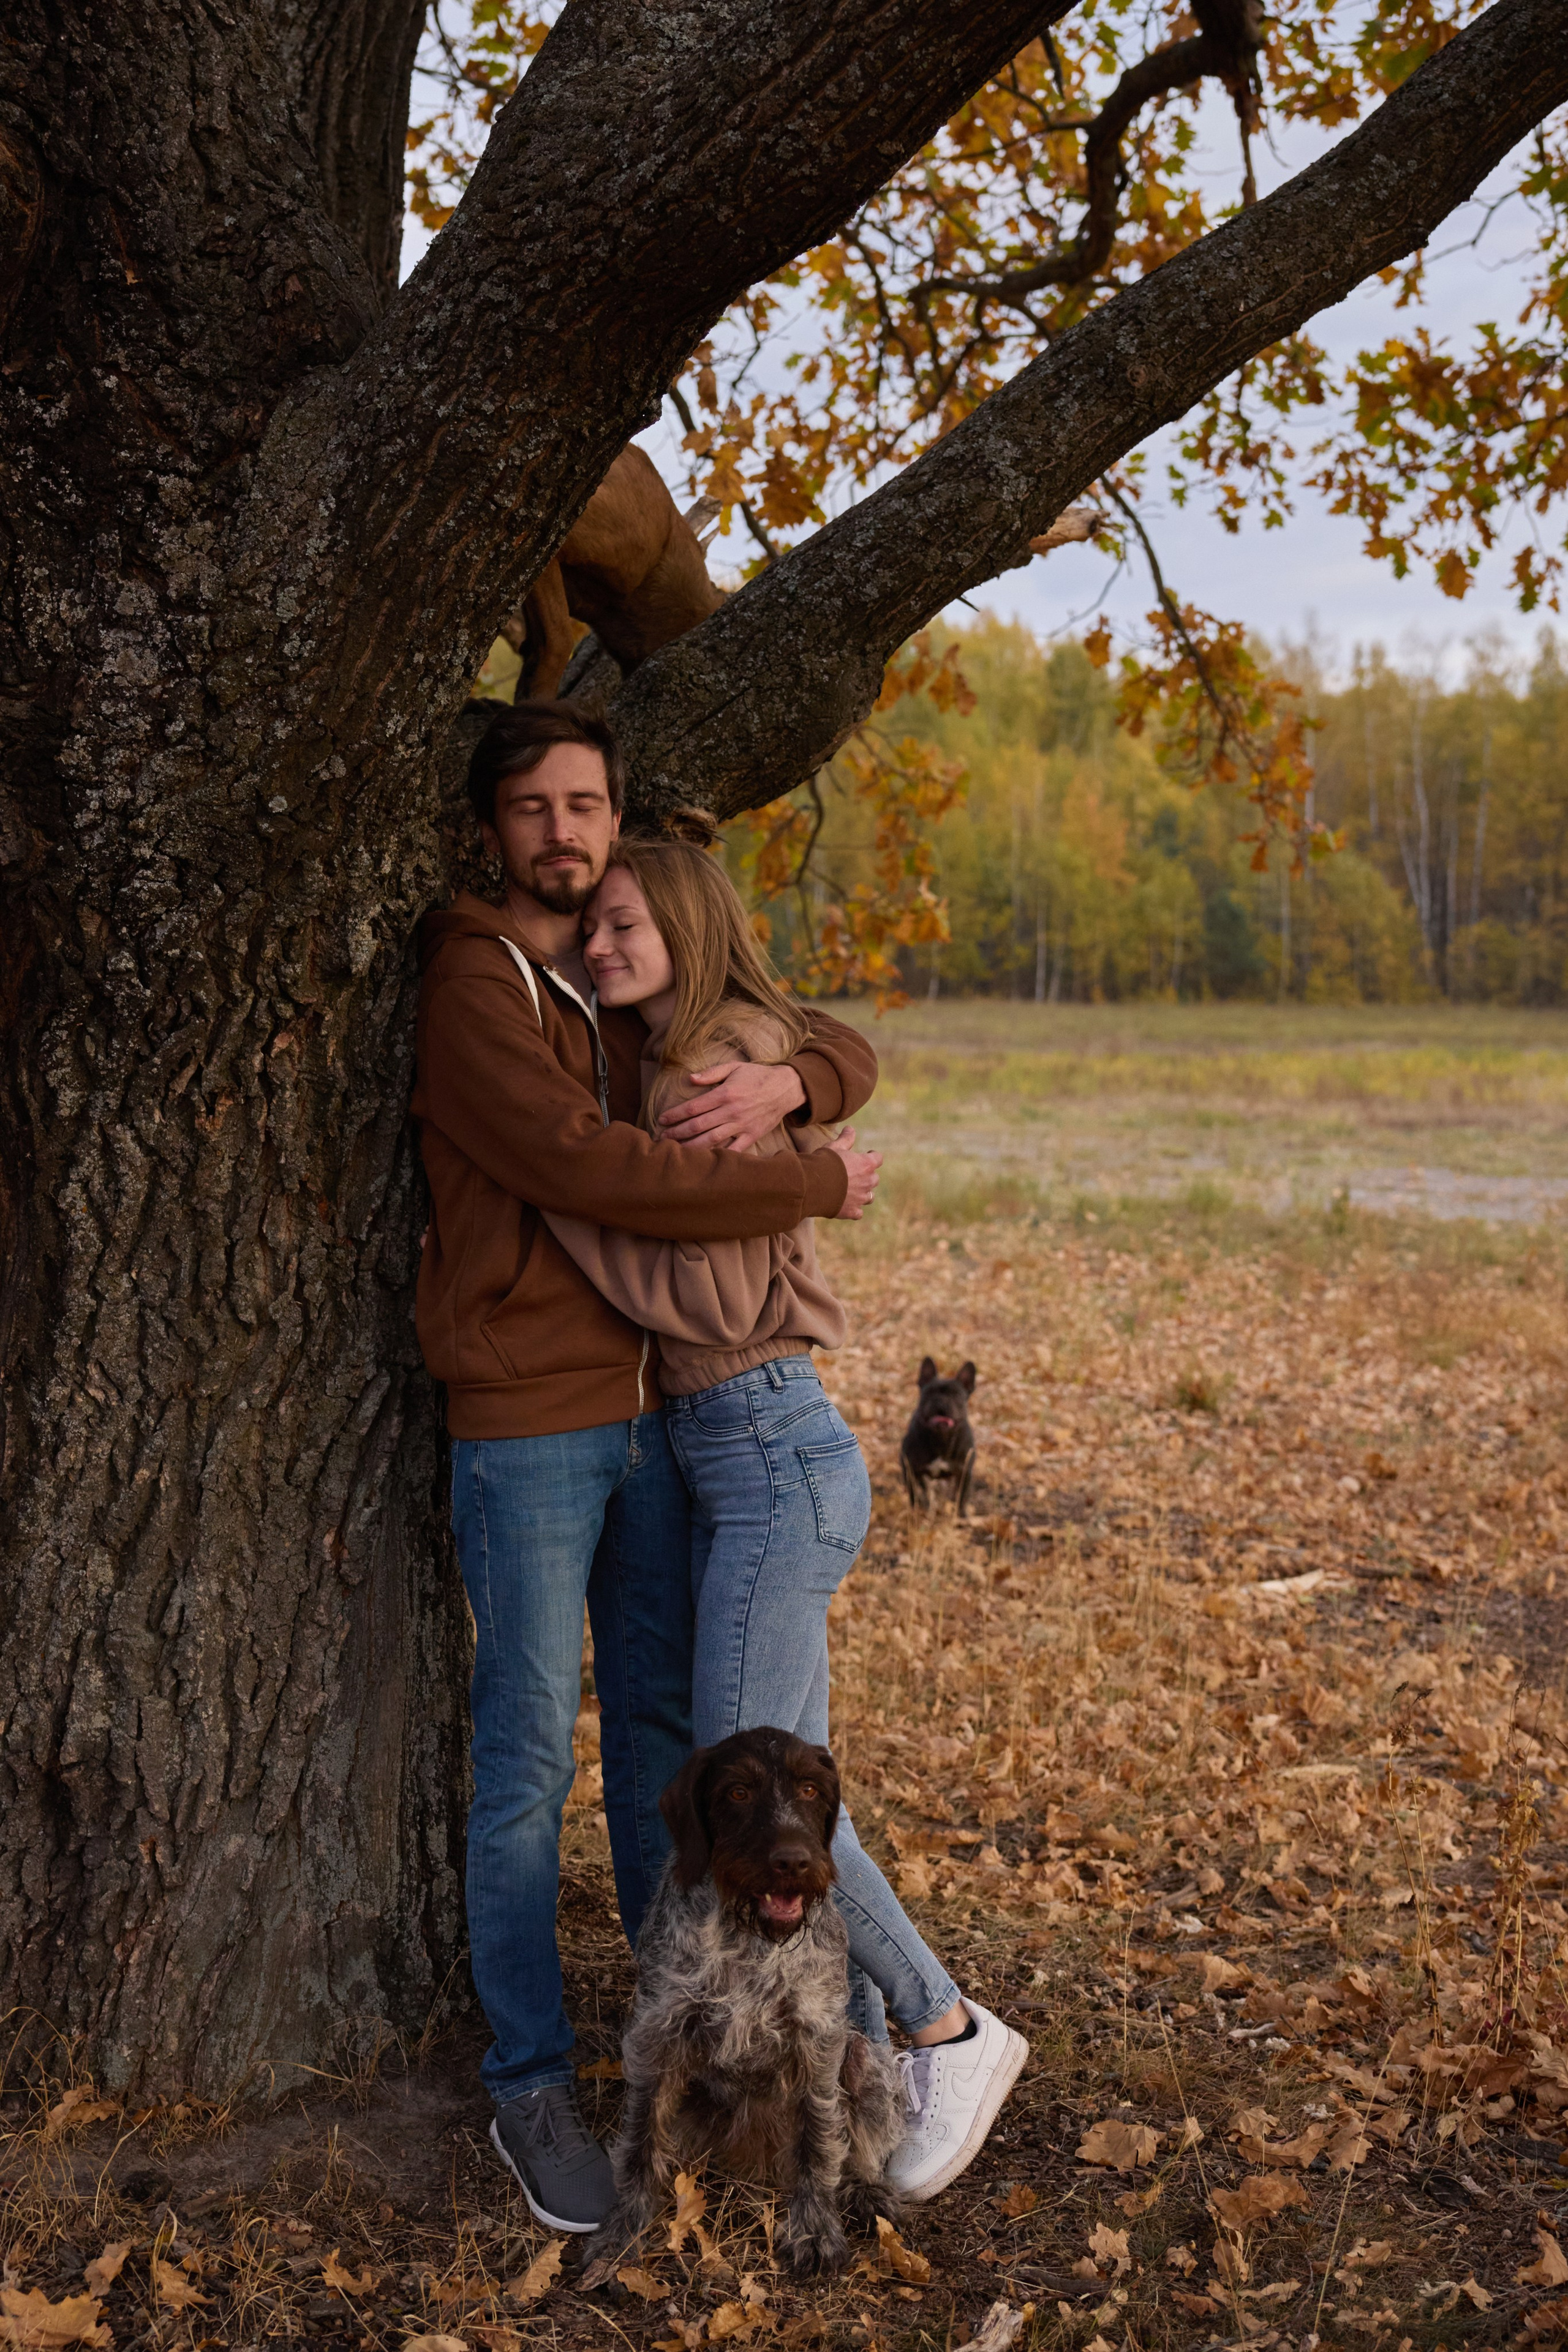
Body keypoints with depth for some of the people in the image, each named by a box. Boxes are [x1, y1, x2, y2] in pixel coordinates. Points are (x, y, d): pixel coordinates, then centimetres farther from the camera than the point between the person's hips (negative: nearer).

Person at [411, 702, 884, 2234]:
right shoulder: (471, 984, -12)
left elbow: (848, 1050, 11)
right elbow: (591, 1169, -24)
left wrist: (787, 1080, -15)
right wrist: (818, 1185, -16)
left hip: (654, 1404, 7)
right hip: (526, 1423, -7)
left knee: (661, 1716, 16)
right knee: (529, 1753, 1)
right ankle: (530, 2087, 14)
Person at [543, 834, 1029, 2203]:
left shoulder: (720, 1074, -14)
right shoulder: (675, 1072, 15)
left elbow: (714, 1297, -20)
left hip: (775, 1461, -10)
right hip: (740, 1463, 10)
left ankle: (950, 2034, 9)